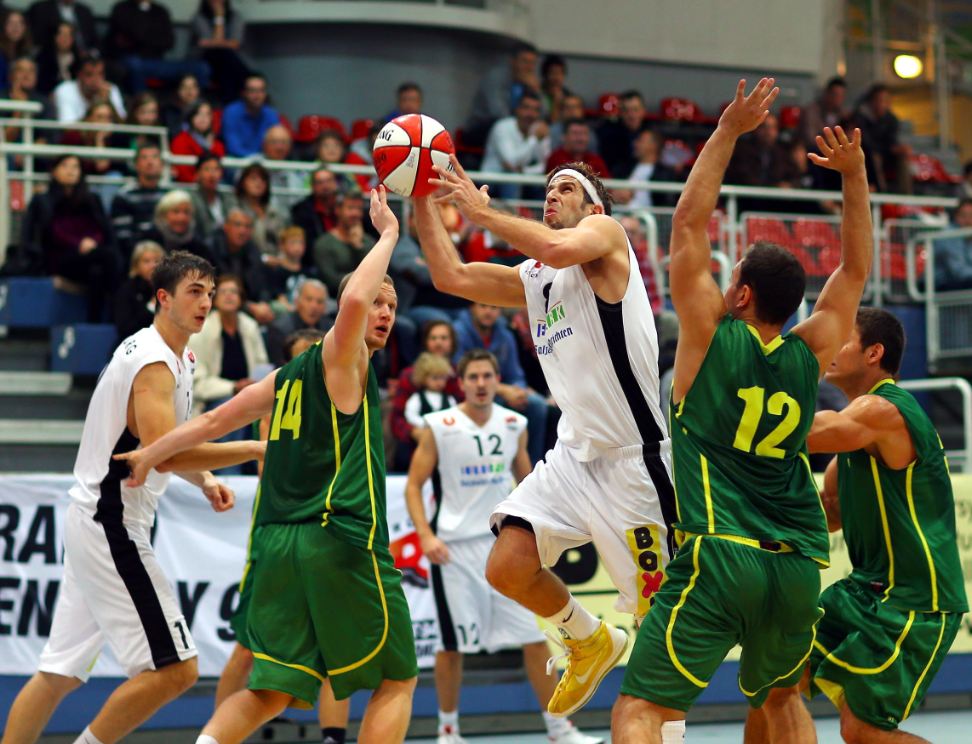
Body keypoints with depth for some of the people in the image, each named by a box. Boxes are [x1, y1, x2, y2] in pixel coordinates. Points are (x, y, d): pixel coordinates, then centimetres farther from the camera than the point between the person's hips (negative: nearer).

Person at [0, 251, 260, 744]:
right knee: (174, 669, -13)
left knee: (60, 674, 14)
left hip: (95, 523, 11)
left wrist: (205, 480, 8)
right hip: (112, 529, -11)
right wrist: (252, 450, -24)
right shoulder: (154, 364, -16)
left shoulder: (175, 358, 16)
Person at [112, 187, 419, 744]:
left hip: (279, 545, 7)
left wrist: (149, 455, 37)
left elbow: (215, 421, 24)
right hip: (343, 541, -7)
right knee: (398, 680, 5)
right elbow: (353, 298, -24)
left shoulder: (286, 376, 19)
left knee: (272, 691, 7)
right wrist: (388, 234, -12)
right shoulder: (341, 357, -2)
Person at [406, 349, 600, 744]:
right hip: (454, 548, -3)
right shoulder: (439, 426, -7)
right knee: (453, 645, 2)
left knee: (535, 637, 0)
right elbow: (414, 485, -5)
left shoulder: (514, 425, 5)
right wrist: (425, 535, -18)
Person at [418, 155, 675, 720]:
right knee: (508, 567, -4)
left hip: (632, 457, -7)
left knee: (657, 610, -2)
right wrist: (422, 201, 8)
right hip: (574, 455, 7)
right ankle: (591, 642, 23)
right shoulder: (533, 277, 18)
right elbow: (452, 277, 14)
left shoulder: (605, 232, -4)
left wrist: (481, 210, -16)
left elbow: (560, 249, -26)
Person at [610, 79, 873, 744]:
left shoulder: (710, 336, 1)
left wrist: (728, 133, 9)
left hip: (719, 559, -5)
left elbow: (689, 225, 6)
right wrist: (854, 175, 21)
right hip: (799, 567, 5)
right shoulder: (810, 354, 10)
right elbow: (855, 270, 24)